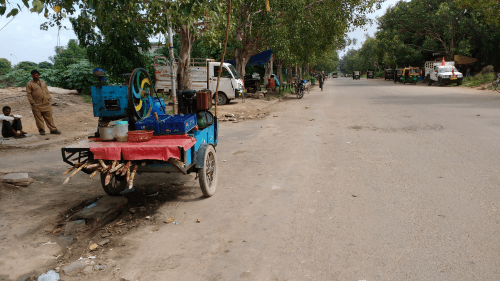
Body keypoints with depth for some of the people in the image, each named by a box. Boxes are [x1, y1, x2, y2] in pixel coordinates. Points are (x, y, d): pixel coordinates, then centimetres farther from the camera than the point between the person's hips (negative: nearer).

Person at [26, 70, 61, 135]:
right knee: (39, 118, 2)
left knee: (49, 117, 6)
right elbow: (29, 95, -3)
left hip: (46, 104, 4)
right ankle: (41, 130, 11)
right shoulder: (30, 84, 0)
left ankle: (53, 129, 10)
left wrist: (49, 99, 8)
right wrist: (32, 103, -9)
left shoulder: (43, 83, 16)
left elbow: (47, 92, 19)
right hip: (37, 105, -4)